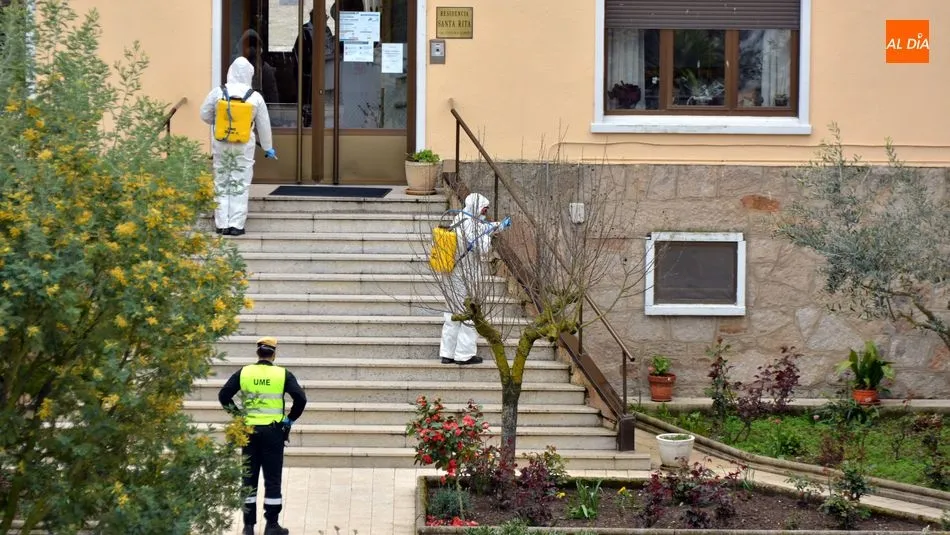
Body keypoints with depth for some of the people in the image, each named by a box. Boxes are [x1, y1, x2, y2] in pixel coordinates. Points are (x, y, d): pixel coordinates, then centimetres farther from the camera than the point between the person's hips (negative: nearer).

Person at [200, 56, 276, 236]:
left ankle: (222, 224, 11)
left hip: (221, 143, 1)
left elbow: (205, 115, 5)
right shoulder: (256, 97, -5)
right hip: (244, 145, -1)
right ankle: (236, 224, 3)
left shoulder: (217, 92, -5)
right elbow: (264, 125, 5)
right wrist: (268, 148, 18)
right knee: (240, 184, 6)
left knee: (221, 183, 10)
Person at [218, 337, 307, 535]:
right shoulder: (283, 374, -4)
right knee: (272, 479, 4)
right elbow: (300, 399, -12)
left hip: (250, 430, 2)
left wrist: (237, 413, 10)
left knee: (249, 478, 9)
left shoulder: (244, 373, 1)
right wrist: (290, 420, 2)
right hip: (273, 431, -2)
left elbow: (223, 396, -2)